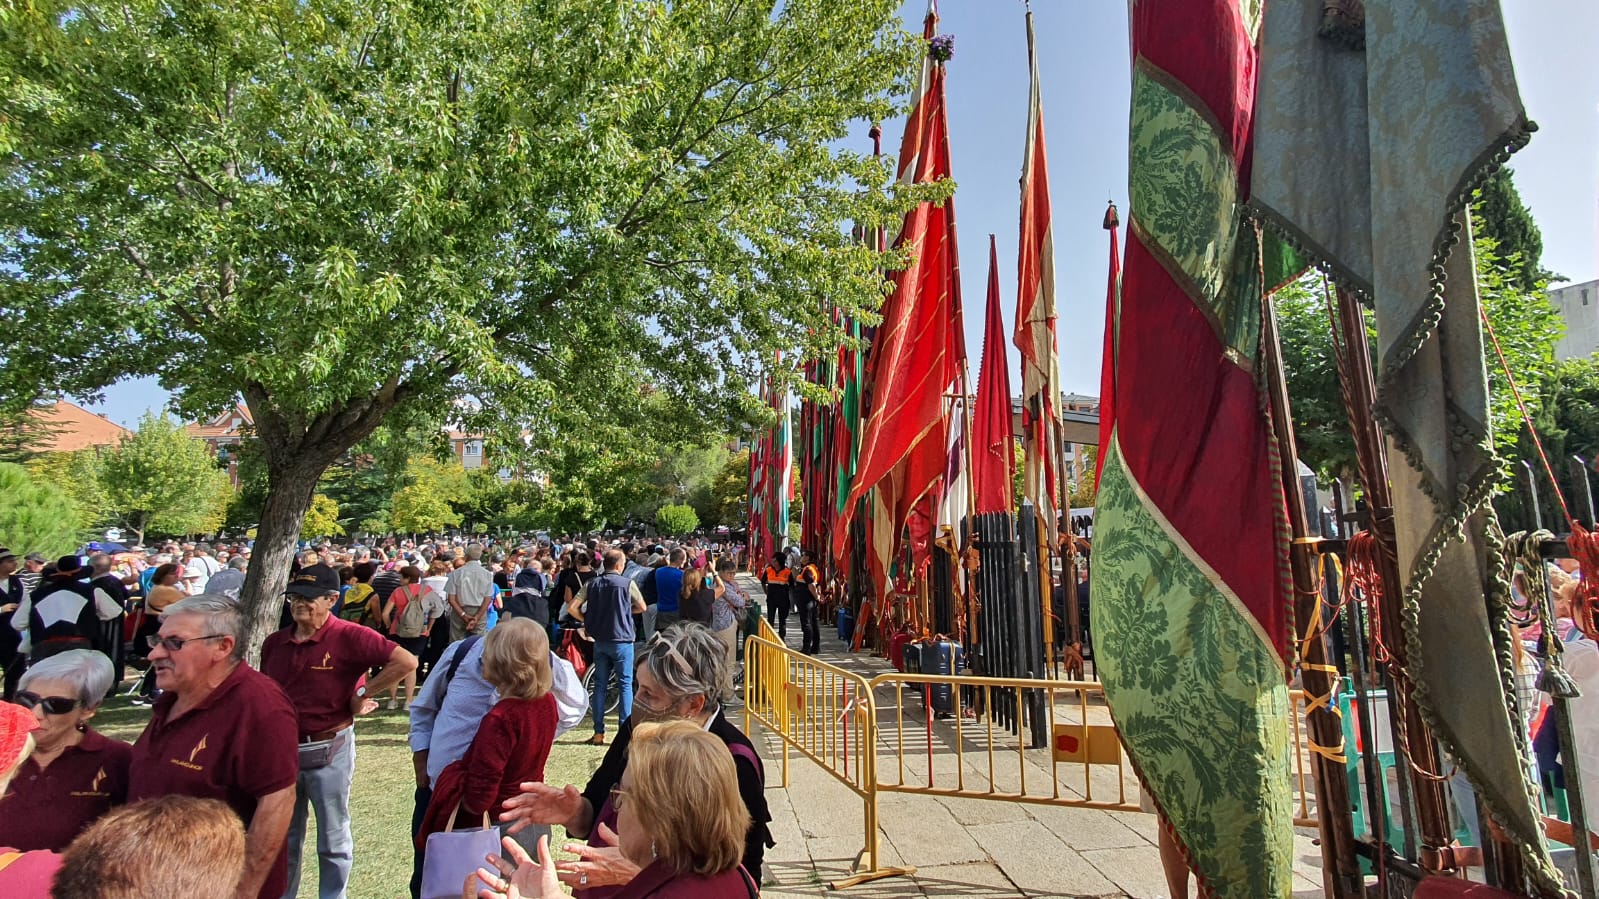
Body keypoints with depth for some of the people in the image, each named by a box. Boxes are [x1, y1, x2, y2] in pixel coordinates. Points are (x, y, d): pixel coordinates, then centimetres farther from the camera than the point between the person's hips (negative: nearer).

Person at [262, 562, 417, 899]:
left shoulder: (348, 637, -16)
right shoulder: (274, 643, 3)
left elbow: (406, 661, -24)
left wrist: (363, 694, -18)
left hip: (329, 750, -5)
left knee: (333, 840, 11)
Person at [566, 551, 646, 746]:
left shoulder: (592, 584, 2)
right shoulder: (627, 583, -7)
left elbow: (571, 607, -3)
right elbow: (642, 608, 4)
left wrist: (587, 620, 10)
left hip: (599, 641, 4)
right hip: (622, 640, -4)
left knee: (600, 686, 11)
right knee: (625, 684, 4)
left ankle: (598, 734, 13)